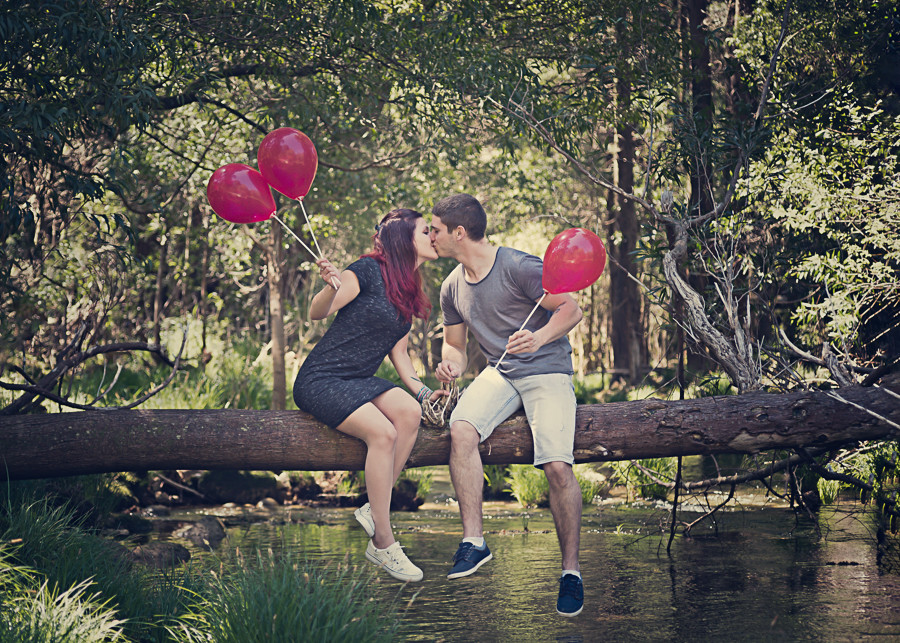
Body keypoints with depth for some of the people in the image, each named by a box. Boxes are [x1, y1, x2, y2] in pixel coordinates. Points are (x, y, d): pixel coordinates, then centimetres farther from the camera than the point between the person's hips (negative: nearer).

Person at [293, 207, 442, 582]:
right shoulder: (369, 271, -9)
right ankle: (383, 545, -22)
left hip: (359, 382, 7)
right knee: (383, 432, -29)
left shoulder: (410, 294, 16)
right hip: (320, 380, -7)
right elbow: (317, 313, -11)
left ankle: (373, 511, -18)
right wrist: (331, 287, -33)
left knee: (409, 411, -24)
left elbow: (398, 354, 19)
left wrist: (422, 391, 3)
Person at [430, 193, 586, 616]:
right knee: (460, 429, -27)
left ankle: (571, 570, -10)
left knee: (557, 466, -24)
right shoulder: (452, 288, 10)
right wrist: (451, 364, -4)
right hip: (499, 374, 5)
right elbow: (455, 344, 21)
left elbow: (571, 310, -10)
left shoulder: (519, 267, -12)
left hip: (547, 371, -5)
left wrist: (540, 337, -29)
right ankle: (473, 540, -23)